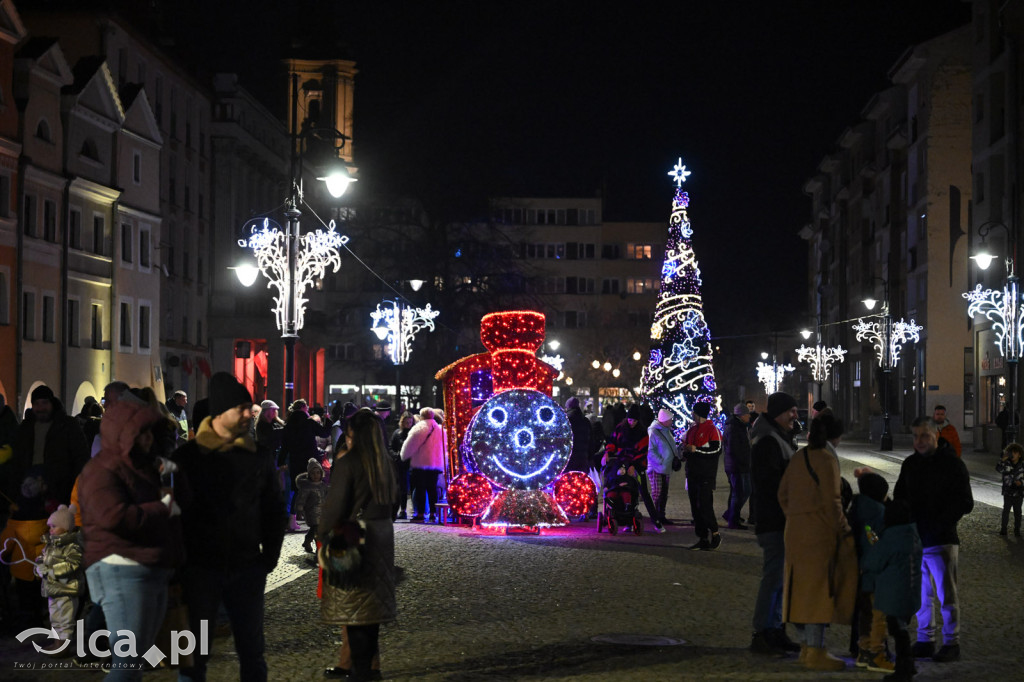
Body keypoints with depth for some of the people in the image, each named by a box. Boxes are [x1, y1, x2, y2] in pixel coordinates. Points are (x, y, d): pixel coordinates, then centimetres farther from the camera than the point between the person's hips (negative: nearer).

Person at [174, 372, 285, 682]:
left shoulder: (256, 458, 4)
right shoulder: (188, 456, -5)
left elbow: (273, 511, 12)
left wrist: (269, 556, 5)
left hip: (247, 569, 3)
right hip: (200, 568, -3)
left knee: (252, 650, 10)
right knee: (195, 653, 4)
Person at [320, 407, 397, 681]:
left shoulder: (347, 462, -14)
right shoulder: (384, 463, 6)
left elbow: (335, 502, -15)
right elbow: (393, 495, 14)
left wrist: (324, 533, -7)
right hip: (382, 534, 7)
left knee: (353, 603, 1)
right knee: (371, 602, 14)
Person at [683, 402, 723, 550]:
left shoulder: (712, 429, -8)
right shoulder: (691, 430, 15)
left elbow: (717, 450, -16)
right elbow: (685, 448, 26)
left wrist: (696, 450, -18)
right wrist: (686, 451, 2)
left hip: (706, 475, -8)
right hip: (692, 474, 8)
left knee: (704, 504, -13)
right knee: (695, 507, 7)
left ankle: (715, 534, 3)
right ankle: (702, 539, 12)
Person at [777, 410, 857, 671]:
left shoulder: (798, 457, 12)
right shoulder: (827, 460, -12)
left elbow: (783, 494, 16)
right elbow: (831, 502, -15)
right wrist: (844, 532, -6)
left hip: (795, 530, 8)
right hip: (819, 531, -8)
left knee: (804, 588, 14)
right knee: (819, 588, -4)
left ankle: (806, 645, 22)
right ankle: (815, 651, -3)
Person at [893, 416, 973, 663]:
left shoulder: (952, 463, -5)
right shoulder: (910, 464, 13)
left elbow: (964, 503, -7)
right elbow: (899, 497, 23)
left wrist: (940, 525, -13)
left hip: (941, 541, -6)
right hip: (915, 539, 6)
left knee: (946, 594, -3)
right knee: (921, 595, 10)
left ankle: (951, 643, 2)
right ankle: (925, 641, 17)